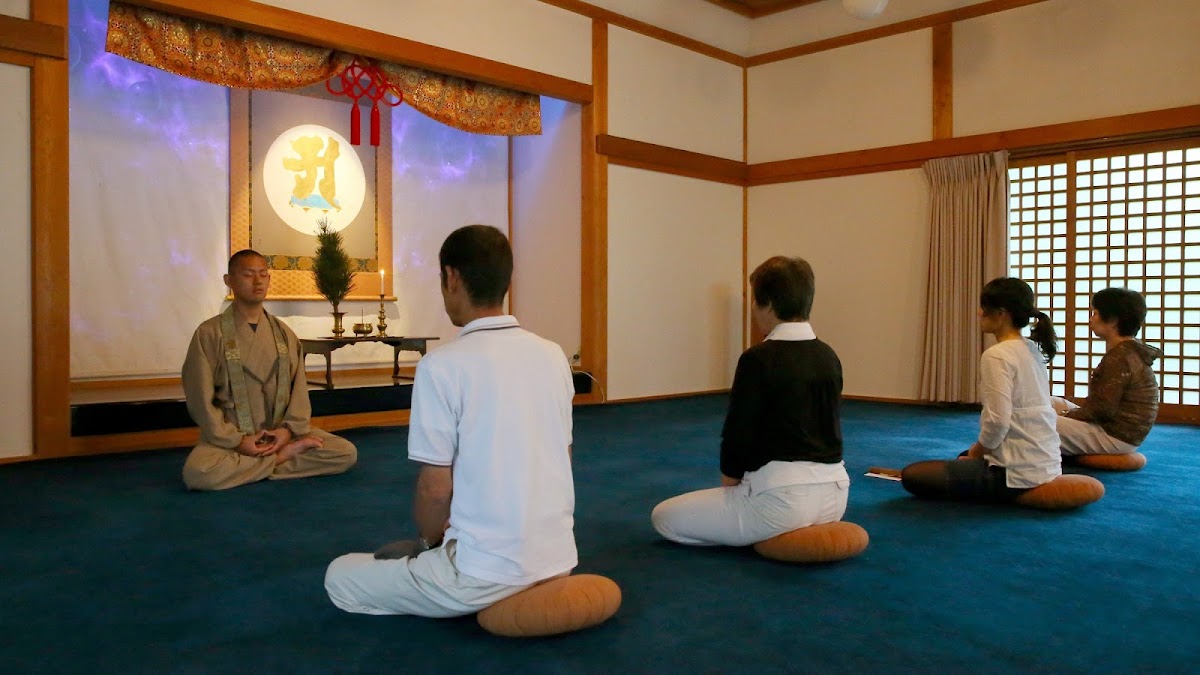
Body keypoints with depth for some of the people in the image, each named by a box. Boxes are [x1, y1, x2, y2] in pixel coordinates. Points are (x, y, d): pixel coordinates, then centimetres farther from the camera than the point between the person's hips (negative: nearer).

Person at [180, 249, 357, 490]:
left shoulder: (284, 333, 9)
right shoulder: (210, 333, -4)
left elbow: (299, 387, 5)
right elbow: (201, 398, -8)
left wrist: (289, 429, -12)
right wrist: (236, 441, -15)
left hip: (280, 432, 4)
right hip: (229, 437, -3)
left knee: (347, 453, -13)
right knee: (197, 472, -35)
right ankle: (284, 455, -14)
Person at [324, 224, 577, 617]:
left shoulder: (443, 365, -17)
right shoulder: (554, 355, 2)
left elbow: (435, 489, -13)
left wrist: (430, 539, 9)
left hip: (486, 573, -8)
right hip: (557, 558, 8)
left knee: (340, 577, 14)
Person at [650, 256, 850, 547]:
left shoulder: (758, 359, -17)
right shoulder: (829, 357, 5)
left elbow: (738, 434, -14)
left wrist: (729, 486, 7)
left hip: (782, 496, -9)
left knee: (664, 517, 5)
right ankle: (798, 531, 18)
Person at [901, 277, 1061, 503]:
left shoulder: (997, 355, -19)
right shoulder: (1033, 351, 9)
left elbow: (997, 421, -24)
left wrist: (974, 453, -5)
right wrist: (975, 452, 13)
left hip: (1017, 472, -10)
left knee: (912, 475, -3)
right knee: (965, 459, 36)